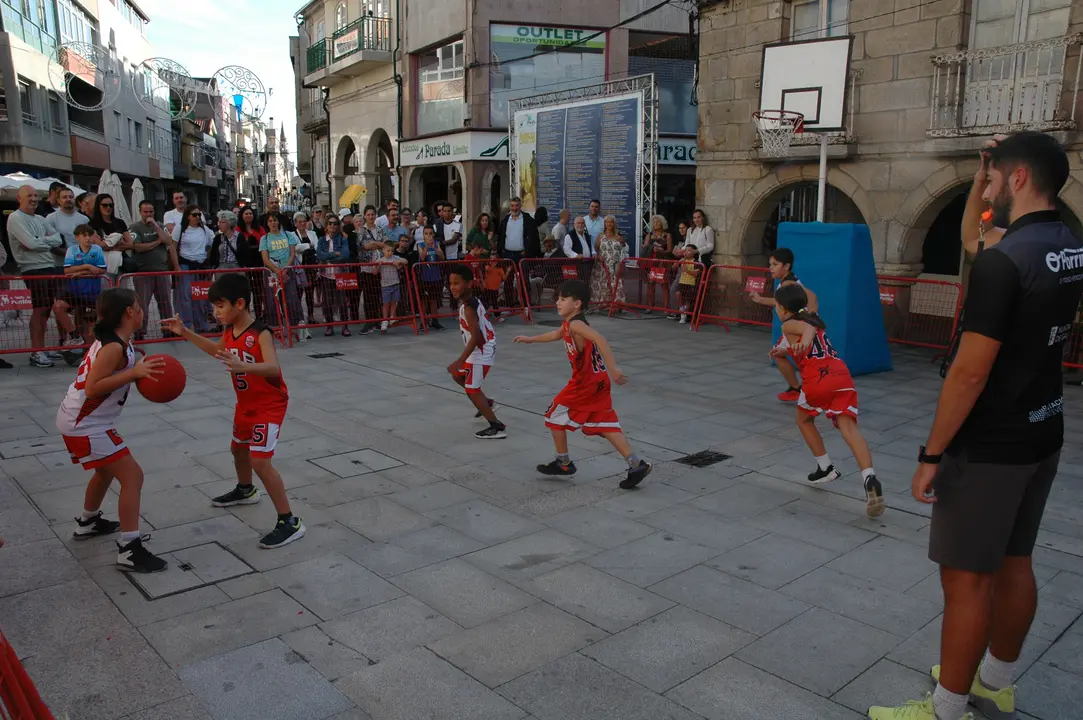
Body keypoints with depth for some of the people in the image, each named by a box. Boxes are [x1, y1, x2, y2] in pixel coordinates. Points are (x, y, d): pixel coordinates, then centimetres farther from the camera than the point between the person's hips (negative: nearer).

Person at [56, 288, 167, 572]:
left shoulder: (111, 341, 7)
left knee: (107, 470, 30)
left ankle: (88, 523, 50)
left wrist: (140, 370, -4)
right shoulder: (114, 347, -22)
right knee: (132, 476, -11)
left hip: (78, 420, 11)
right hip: (85, 426, -11)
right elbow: (92, 388, -28)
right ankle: (130, 551, -11)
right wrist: (134, 373, -31)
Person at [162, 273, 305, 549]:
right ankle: (245, 490, 58)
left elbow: (274, 368, -42)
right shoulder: (230, 331, -1)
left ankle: (290, 522, -12)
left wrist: (243, 366, -58)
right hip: (245, 403, 9)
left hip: (269, 405, -9)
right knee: (238, 448, 28)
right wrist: (185, 332, 18)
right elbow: (217, 350, 23)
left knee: (260, 461, -18)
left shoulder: (261, 333, -26)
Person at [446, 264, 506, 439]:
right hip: (480, 350, 10)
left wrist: (460, 360, -34)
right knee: (457, 375, 26)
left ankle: (497, 427, 0)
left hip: (481, 352, -10)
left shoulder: (468, 307, -25)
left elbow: (476, 337, -31)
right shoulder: (471, 301, 4)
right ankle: (486, 403, 40)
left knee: (471, 390, -3)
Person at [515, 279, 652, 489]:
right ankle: (637, 465, 3)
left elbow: (599, 339, -33)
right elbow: (557, 335, 36)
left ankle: (563, 463, 21)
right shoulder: (568, 324, 13)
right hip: (598, 382, 9)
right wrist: (530, 339, 45)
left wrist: (612, 368, -42)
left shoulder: (575, 324, -17)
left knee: (554, 416, 10)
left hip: (585, 384, -9)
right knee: (605, 425, 8)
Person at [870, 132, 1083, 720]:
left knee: (966, 577, 2)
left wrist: (931, 454, -17)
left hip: (990, 447, -9)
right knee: (1013, 563, 20)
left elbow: (970, 372, -24)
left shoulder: (1002, 260, -22)